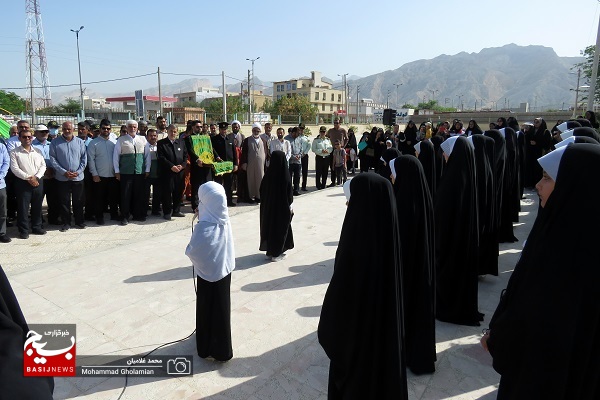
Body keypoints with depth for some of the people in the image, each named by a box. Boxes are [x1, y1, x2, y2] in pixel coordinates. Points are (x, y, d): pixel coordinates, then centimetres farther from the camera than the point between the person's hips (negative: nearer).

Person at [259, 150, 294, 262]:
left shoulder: (268, 174, -6)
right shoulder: (285, 176, -18)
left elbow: (262, 190, 0)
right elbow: (289, 193, -13)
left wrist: (265, 204, 11)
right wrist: (291, 206, 0)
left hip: (268, 206, 4)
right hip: (282, 207, -4)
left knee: (269, 226, 16)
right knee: (280, 228, 10)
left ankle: (269, 251, 25)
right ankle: (276, 253, 16)